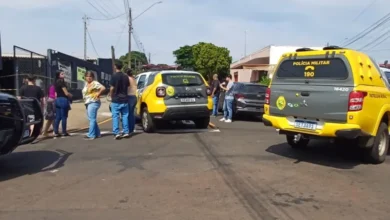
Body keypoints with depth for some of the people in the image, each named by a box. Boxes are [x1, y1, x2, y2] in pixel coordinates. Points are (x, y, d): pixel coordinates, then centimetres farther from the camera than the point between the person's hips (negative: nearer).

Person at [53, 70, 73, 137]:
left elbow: (56, 93, 17)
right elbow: (66, 93, -14)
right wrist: (71, 95, 5)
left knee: (58, 117, 8)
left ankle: (56, 132, 8)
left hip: (57, 100, 9)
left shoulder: (56, 82, 15)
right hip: (63, 100, -9)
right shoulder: (61, 82, -12)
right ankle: (64, 132, 5)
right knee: (64, 117, 0)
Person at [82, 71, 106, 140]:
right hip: (88, 103, 10)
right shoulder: (86, 84, 17)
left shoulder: (95, 83, -10)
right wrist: (85, 101, 18)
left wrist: (98, 94, -15)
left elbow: (103, 88, -24)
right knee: (92, 119, 12)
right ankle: (97, 134, 20)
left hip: (93, 103, -10)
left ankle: (91, 135, -8)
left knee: (92, 119, -10)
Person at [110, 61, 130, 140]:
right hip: (125, 99, 4)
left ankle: (116, 133, -5)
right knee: (125, 116, 9)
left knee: (115, 117, -1)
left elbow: (112, 88, -10)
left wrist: (111, 97, 5)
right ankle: (126, 132, 10)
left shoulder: (114, 76, -10)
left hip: (116, 100, -4)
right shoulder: (126, 76, 5)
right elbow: (127, 87, 8)